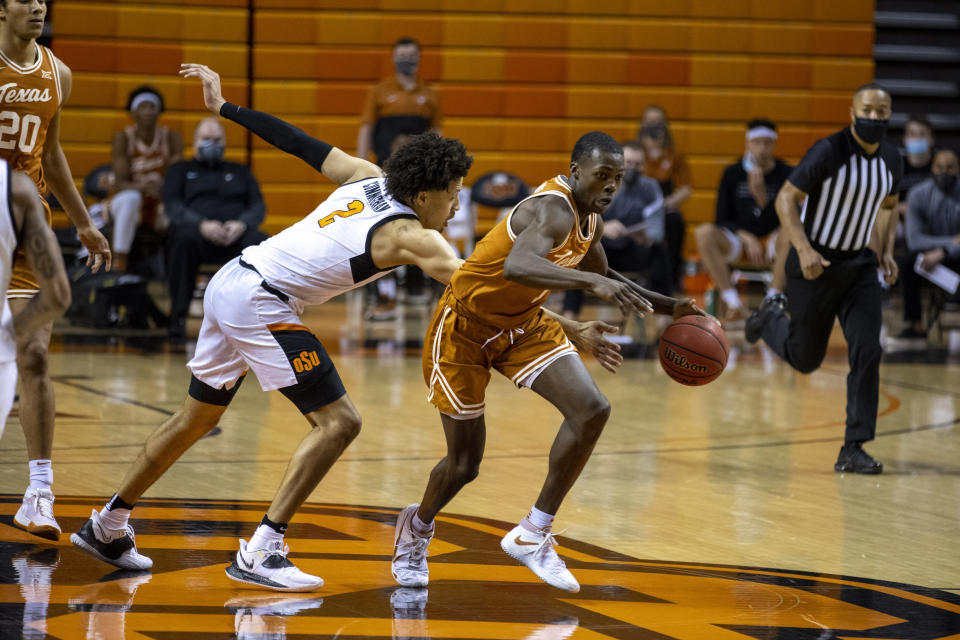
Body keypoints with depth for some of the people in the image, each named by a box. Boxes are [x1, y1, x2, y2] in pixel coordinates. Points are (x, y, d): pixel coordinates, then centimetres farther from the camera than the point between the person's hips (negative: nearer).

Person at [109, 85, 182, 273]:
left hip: (159, 207, 2)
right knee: (131, 197, -37)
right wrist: (142, 187, -37)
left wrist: (162, 187, -33)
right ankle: (119, 264, -39)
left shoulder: (171, 138, -1)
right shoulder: (123, 138, -7)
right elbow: (120, 182, -15)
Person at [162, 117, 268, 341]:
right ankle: (178, 317, -34)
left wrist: (242, 224, -11)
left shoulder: (241, 172, 30)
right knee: (184, 238, -40)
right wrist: (202, 225, -16)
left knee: (259, 242, -35)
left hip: (234, 236, 1)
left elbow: (258, 207, 15)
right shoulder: (180, 170, 24)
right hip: (196, 230, -1)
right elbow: (173, 206, 6)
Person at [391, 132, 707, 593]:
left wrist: (668, 307, 10)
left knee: (591, 410, -15)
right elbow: (517, 266, -52)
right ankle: (417, 528, 37)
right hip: (464, 327, -8)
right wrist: (591, 281, -62)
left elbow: (599, 275, 19)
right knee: (464, 463, 2)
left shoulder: (590, 217, -1)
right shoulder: (553, 210, -30)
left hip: (522, 325, 8)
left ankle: (532, 535, -4)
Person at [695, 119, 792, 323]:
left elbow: (784, 220, -10)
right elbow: (722, 219, 1)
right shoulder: (733, 173, 3)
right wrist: (746, 239, -16)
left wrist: (761, 196, -26)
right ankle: (733, 303, -33)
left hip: (771, 243, -1)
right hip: (737, 240, 1)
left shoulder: (786, 174, -2)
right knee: (705, 233, -30)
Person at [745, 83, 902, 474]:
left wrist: (887, 251, 5)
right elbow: (786, 198, -16)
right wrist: (804, 250, -27)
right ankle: (773, 317, 43)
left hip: (860, 265, 4)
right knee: (804, 359, 8)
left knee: (867, 352, -13)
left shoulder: (891, 160, 0)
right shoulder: (829, 152, -19)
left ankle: (853, 449, -6)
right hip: (816, 265, -4)